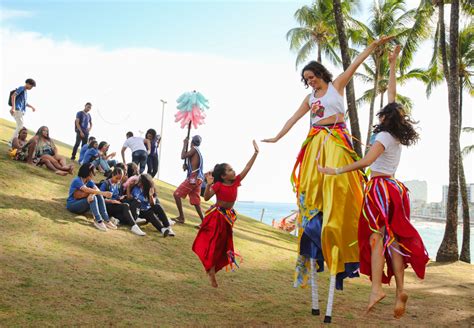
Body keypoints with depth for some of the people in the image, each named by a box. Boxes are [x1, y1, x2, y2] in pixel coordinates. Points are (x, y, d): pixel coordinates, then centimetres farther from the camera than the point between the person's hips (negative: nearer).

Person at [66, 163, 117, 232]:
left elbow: (96, 189, -15)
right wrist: (103, 193, -44)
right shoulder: (77, 180, -19)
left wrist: (92, 194, -39)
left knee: (99, 196, -17)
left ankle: (106, 220, -23)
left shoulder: (89, 181, 3)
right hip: (72, 205, -7)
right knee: (93, 198, -29)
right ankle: (98, 221, -33)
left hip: (82, 205, 7)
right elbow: (87, 190, -34)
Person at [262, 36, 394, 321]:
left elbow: (356, 63, 2)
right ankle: (313, 249, -4)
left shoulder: (336, 85, 9)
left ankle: (334, 242, -17)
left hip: (336, 140, -4)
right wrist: (277, 138, 25)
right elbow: (294, 118, 24)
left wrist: (374, 46, -6)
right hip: (315, 143, 4)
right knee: (311, 187, -6)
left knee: (335, 187, -16)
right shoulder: (310, 97, 20)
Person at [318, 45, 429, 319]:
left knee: (377, 237, -9)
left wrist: (337, 171, -23)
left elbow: (367, 161, -25)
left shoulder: (384, 135, -9)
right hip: (394, 188, 7)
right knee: (394, 239, 5)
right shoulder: (399, 135, 11)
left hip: (380, 187, -7)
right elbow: (393, 98, 21)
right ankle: (400, 290, -2)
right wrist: (393, 66, 27)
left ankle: (377, 287, -19)